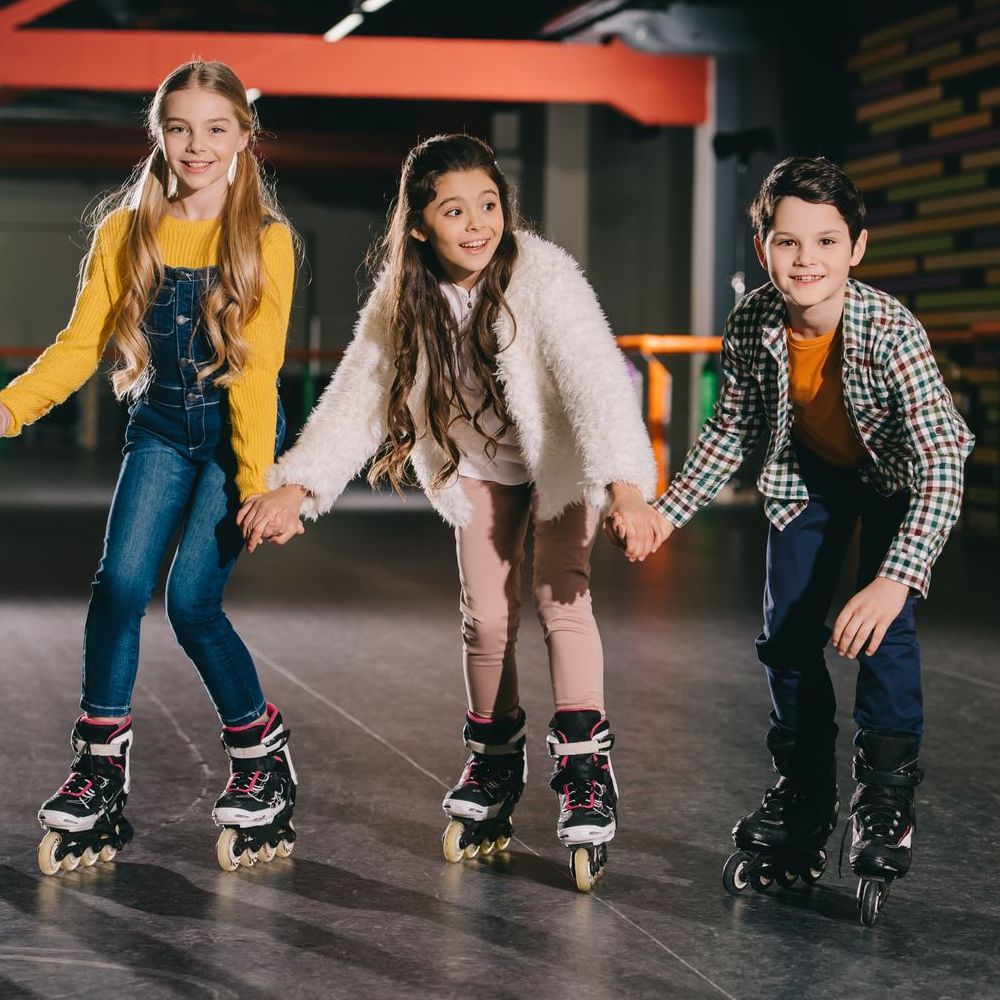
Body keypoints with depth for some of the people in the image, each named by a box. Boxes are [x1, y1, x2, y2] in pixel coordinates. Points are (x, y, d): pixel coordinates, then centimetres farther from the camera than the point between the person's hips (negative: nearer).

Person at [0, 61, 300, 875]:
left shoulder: (266, 240, -9)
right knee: (120, 583, -13)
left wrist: (258, 484, -18)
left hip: (238, 432, -3)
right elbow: (82, 343, -5)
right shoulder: (125, 231, -1)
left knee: (192, 601, -11)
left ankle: (262, 755, 11)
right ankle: (101, 773, 1)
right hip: (161, 429, 3)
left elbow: (257, 368, -13)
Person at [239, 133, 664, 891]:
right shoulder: (401, 303, -18)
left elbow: (597, 378, -43)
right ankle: (495, 764, 20)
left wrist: (627, 488, -56)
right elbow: (355, 399, -17)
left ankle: (586, 775, -12)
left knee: (563, 600, -16)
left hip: (562, 456, -3)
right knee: (488, 617, 1)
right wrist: (295, 488, -30)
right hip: (480, 461, 4)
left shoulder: (544, 278, -32)